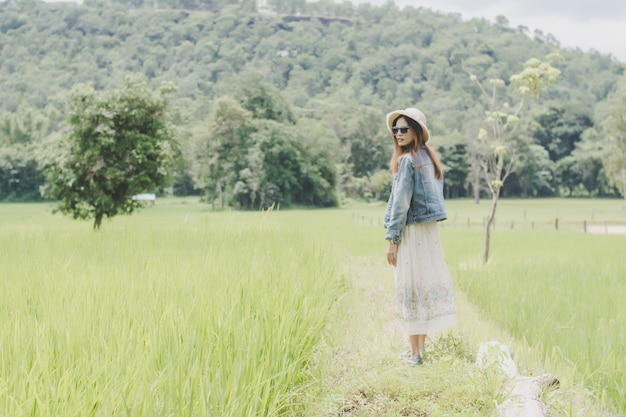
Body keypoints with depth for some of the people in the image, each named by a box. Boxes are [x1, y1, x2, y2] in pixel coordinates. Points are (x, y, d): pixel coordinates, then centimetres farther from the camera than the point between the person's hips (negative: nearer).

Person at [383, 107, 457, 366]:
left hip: (412, 231, -8)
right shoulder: (430, 158, 10)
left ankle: (415, 353, 2)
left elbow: (401, 202, -16)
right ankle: (421, 345, 21)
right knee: (428, 284, 12)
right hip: (430, 230, 8)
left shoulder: (407, 161, -15)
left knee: (410, 289, -3)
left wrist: (392, 239, -12)